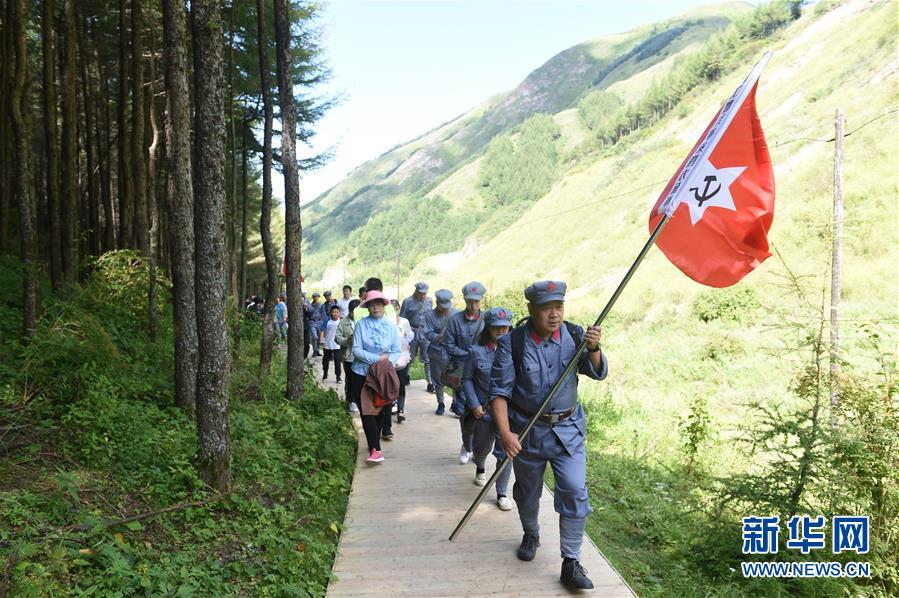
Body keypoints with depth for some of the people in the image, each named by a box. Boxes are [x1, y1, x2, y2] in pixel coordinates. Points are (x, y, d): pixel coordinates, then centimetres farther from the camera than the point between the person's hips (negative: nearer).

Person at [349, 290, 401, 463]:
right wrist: (378, 358, -19)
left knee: (380, 410, 10)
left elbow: (396, 351, 0)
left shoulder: (391, 326, -2)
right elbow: (356, 350, -12)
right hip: (361, 375, -2)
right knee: (367, 412, -7)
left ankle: (374, 446, 29)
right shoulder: (361, 325, -9)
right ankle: (375, 449, -7)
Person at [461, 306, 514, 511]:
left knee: (505, 451, 0)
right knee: (483, 446, 21)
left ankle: (502, 493, 16)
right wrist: (474, 404, -7)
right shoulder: (477, 351, -7)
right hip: (484, 409, 0)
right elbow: (467, 379, 0)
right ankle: (480, 469, 54)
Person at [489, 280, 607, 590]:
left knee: (575, 492, -6)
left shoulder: (573, 334, -7)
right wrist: (504, 432, -25)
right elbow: (500, 391, -14)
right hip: (527, 431, -1)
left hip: (568, 430, 1)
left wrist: (593, 349, -30)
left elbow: (598, 373, -10)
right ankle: (530, 534, 47)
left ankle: (571, 563, 8)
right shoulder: (512, 342, -16)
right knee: (528, 492, 18)